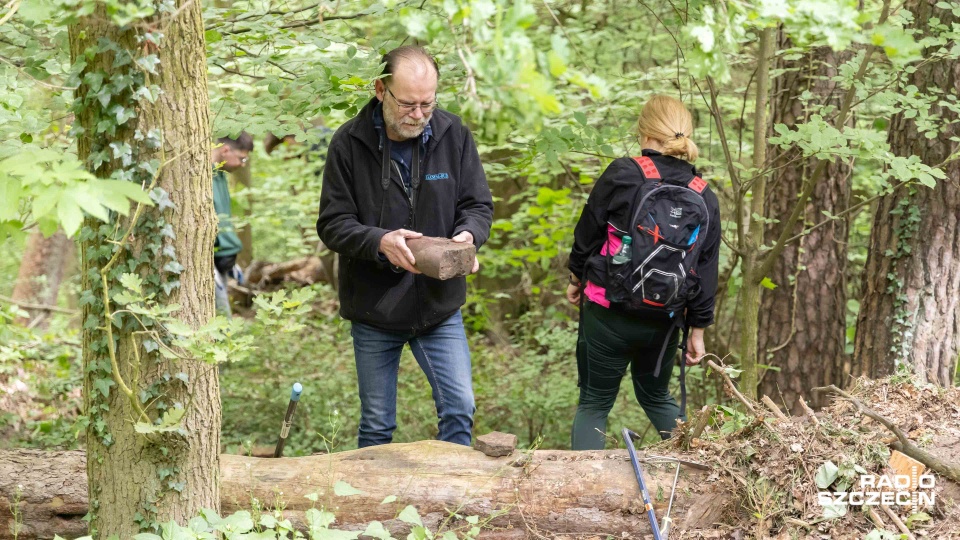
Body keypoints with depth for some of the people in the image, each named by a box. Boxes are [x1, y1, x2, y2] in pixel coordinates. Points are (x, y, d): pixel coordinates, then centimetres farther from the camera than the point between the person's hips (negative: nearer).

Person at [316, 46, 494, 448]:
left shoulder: (454, 135, -4)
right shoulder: (349, 143, -10)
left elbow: (479, 205, 3)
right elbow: (332, 223, -9)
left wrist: (467, 235, -21)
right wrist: (380, 241, -28)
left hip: (440, 306, 1)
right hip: (374, 308, -1)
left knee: (459, 410, 0)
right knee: (377, 426, 10)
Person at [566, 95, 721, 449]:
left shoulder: (622, 174, -13)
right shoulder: (704, 198, 1)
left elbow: (588, 232, -5)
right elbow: (706, 272, 5)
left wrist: (576, 277, 13)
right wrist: (697, 330, 12)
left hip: (607, 313, -4)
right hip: (664, 321, 4)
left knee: (594, 402, 9)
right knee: (656, 397, 25)